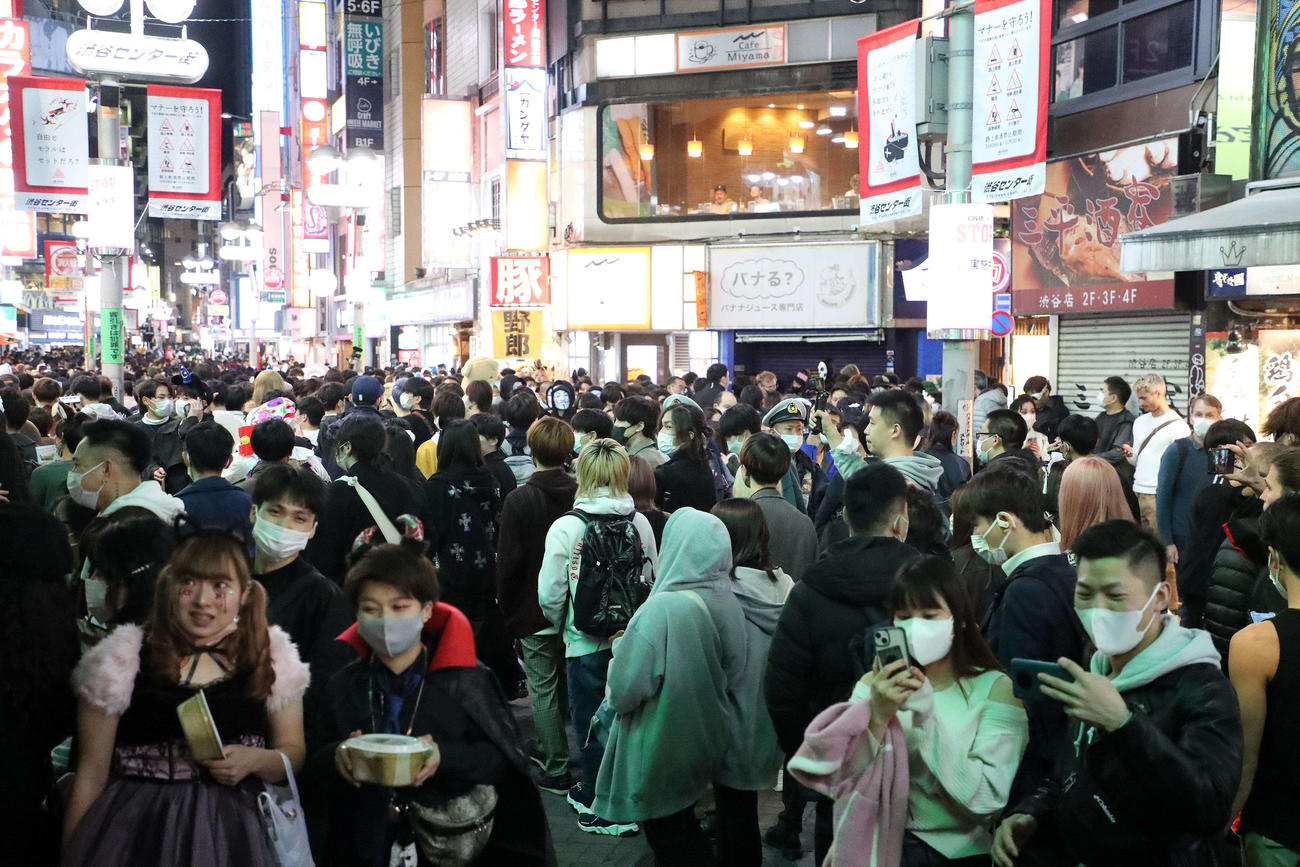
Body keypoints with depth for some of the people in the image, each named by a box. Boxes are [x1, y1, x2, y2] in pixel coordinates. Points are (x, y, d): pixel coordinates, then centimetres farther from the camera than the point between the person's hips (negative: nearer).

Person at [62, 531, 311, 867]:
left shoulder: (272, 660, 0)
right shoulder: (122, 660, -4)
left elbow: (294, 753, 8)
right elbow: (91, 777, 0)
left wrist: (254, 760, -11)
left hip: (233, 830, 2)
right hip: (137, 833, -1)